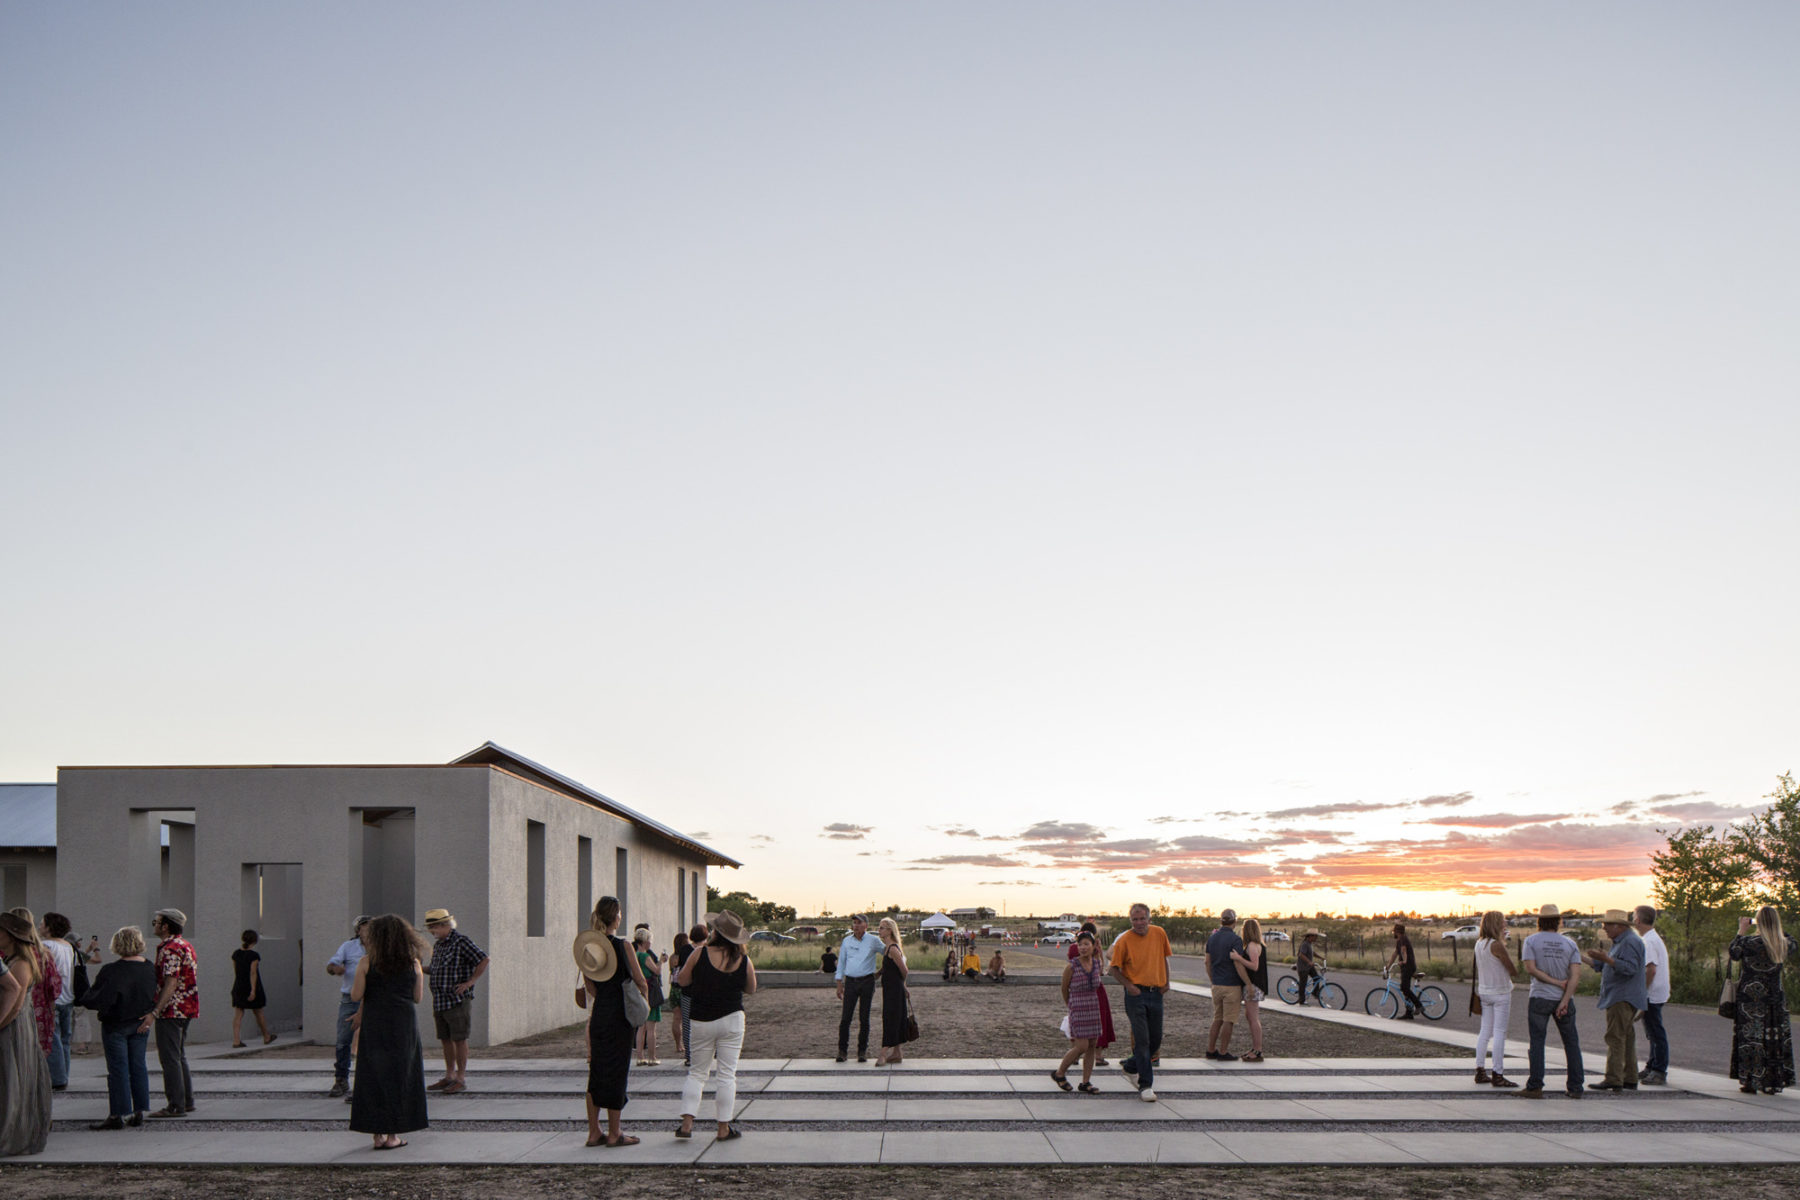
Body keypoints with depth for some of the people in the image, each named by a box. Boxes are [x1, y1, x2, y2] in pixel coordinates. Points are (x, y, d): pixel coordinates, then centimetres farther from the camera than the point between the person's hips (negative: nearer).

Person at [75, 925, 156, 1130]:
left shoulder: (111, 971, -19)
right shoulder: (150, 969, -1)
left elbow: (98, 999, -19)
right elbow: (154, 997, 8)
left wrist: (86, 999, 0)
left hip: (115, 1025, -5)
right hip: (140, 1024, 5)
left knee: (118, 1069, -1)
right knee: (138, 1067, 11)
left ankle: (118, 1115, 1)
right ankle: (139, 1111, 14)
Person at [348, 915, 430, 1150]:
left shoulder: (367, 962, -5)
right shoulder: (413, 963, 0)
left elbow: (355, 996, -7)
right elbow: (418, 997, 3)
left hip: (374, 1025, -1)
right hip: (404, 1025, 1)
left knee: (374, 1077, 7)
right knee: (399, 1077, 8)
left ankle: (378, 1135, 7)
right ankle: (393, 1135, 8)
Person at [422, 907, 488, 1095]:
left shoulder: (461, 941, -11)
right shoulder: (438, 945, 15)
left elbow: (483, 960, -14)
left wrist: (469, 982, -15)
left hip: (457, 1000, -8)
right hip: (439, 1001, 8)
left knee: (459, 1039, -4)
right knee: (445, 1039, 12)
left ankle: (461, 1079, 0)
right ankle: (449, 1076, 21)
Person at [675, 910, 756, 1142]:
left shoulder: (699, 955, -10)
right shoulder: (744, 962, -6)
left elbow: (683, 981, 1)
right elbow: (751, 990, 8)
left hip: (701, 1021, 0)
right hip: (731, 1020, 0)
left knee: (697, 1073, 12)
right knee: (727, 1075, 5)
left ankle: (687, 1123, 4)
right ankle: (724, 1128, 7)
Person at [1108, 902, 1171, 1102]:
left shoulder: (1159, 934, 2)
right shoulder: (1124, 940, -9)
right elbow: (1115, 969, -1)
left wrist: (1166, 981, 7)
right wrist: (1129, 985, -14)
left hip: (1156, 993, 5)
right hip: (1136, 993, -5)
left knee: (1156, 1040, 10)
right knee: (1142, 1039, -9)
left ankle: (1130, 1066, 33)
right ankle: (1145, 1085, -3)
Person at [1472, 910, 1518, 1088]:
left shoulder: (1479, 944, 5)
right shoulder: (1497, 945, -18)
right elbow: (1514, 971, -15)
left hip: (1484, 992, 8)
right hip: (1500, 993, -8)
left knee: (1485, 1031, 12)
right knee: (1499, 1033, -4)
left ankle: (1480, 1071, 14)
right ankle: (1497, 1075, -3)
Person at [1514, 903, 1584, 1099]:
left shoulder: (1532, 941, -2)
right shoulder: (1569, 943, 4)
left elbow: (1530, 968, -13)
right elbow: (1576, 974, -7)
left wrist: (1555, 982, -8)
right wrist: (1565, 1000, -11)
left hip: (1539, 997, -2)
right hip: (1564, 998, 2)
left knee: (1537, 1041, -1)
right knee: (1571, 1043, 9)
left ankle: (1535, 1087, -4)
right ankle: (1576, 1088, 9)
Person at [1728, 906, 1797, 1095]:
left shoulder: (1749, 942, -15)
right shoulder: (1784, 944, -4)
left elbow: (1733, 953, 2)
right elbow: (1793, 947, 19)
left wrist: (1741, 931, 8)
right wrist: (1777, 930, 16)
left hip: (1750, 1000, -3)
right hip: (1775, 1000, 3)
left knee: (1750, 1037, 5)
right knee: (1775, 1039, 9)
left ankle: (1749, 1081, 6)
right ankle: (1772, 1083, 12)